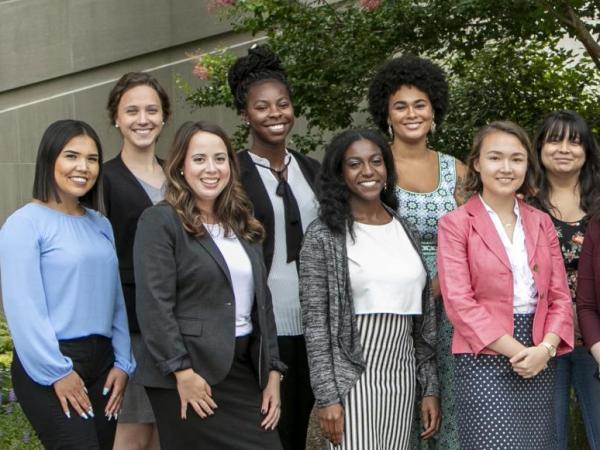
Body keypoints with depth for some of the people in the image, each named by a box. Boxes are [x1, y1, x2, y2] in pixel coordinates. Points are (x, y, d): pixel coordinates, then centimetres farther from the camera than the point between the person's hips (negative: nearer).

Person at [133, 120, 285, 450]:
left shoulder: (243, 226, 17)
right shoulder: (159, 221, -5)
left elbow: (262, 303, 16)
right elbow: (154, 305, -13)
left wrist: (272, 373, 9)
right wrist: (182, 372, -17)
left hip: (246, 371, 6)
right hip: (191, 375, -6)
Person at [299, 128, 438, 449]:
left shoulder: (405, 230, 10)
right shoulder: (324, 236, -4)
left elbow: (425, 317, 13)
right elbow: (315, 324, -7)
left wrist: (430, 388, 10)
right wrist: (327, 397, -12)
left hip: (402, 380, 5)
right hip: (351, 380, -4)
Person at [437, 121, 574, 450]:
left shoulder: (541, 222, 13)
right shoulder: (455, 224, -3)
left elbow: (560, 296, 9)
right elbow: (459, 302, -10)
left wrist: (545, 348, -9)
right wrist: (516, 350, -15)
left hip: (540, 362, 5)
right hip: (484, 360, -5)